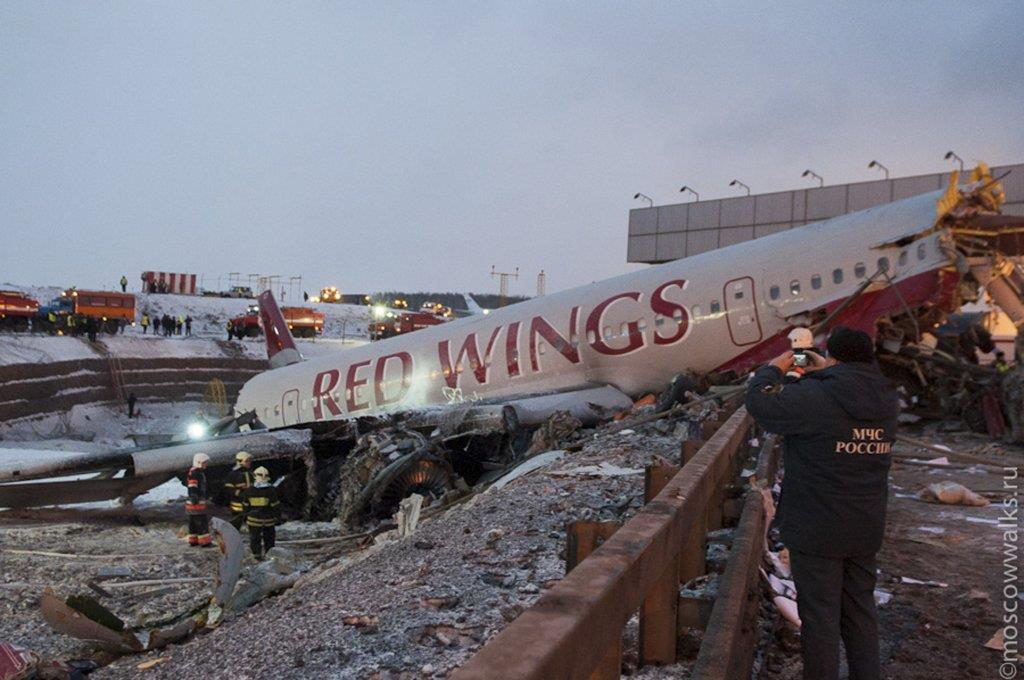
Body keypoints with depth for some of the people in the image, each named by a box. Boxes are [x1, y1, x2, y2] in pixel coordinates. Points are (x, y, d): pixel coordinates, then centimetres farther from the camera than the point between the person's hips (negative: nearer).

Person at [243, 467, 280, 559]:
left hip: (254, 519, 0)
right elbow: (275, 506, -9)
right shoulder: (271, 490, -11)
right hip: (268, 520, 0)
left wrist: (246, 516, 16)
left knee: (255, 538, 11)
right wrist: (277, 517, 1)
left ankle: (257, 555, 9)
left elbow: (245, 505, 3)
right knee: (269, 538, 14)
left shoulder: (249, 490, -5)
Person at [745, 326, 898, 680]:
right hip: (866, 531, 6)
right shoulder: (886, 401, 0)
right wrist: (824, 373, 14)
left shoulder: (817, 398, -21)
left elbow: (759, 402, -16)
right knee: (860, 611, 19)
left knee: (820, 614, 5)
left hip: (817, 531, -6)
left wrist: (774, 368, -1)